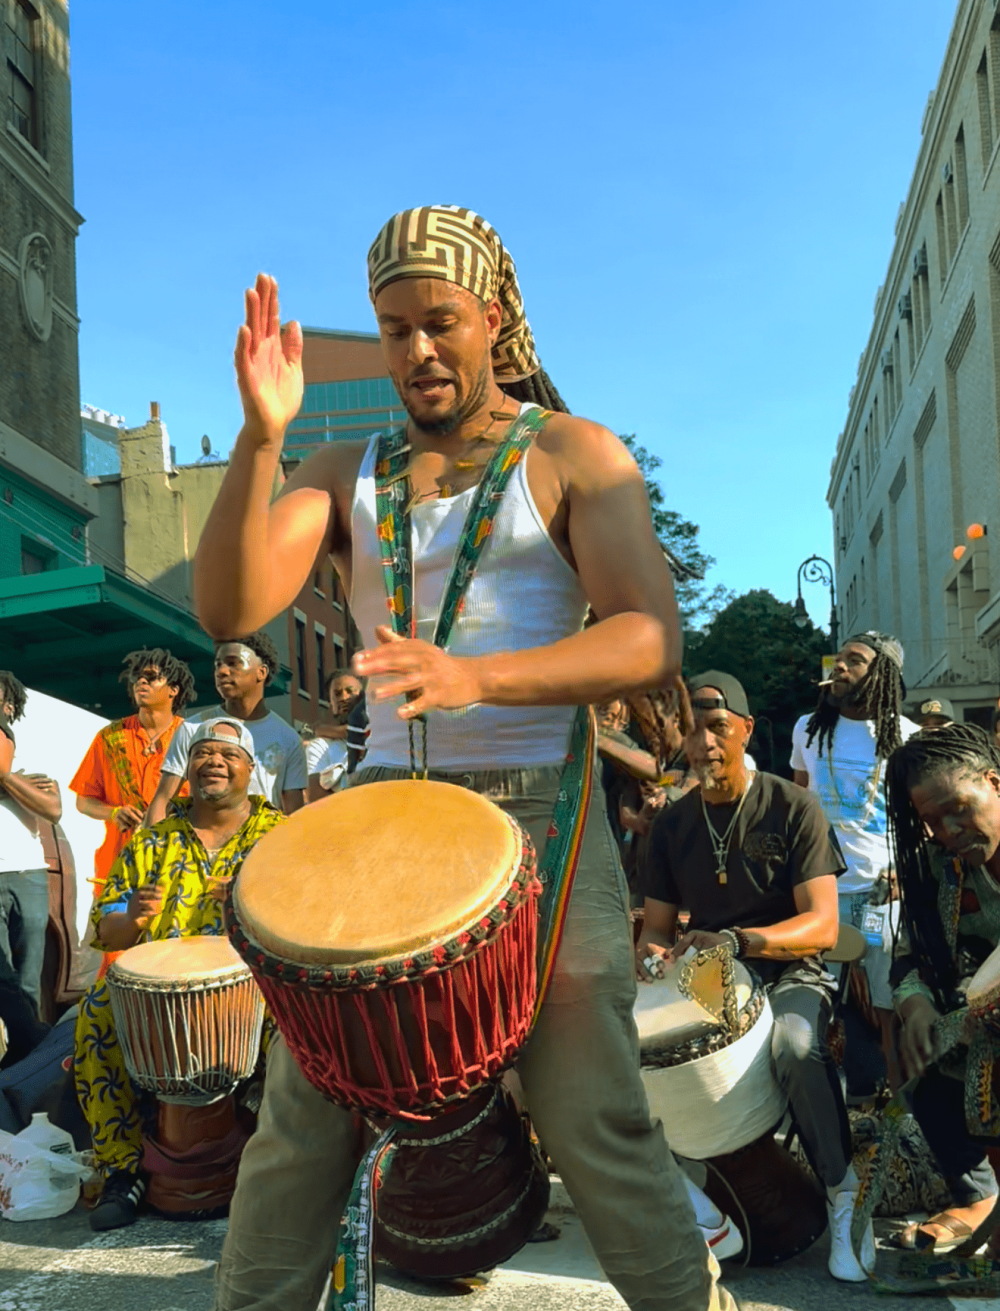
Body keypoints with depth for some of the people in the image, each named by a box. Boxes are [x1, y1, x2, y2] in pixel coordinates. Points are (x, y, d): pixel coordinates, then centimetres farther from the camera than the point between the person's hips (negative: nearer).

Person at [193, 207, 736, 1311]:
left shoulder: (574, 455, 3)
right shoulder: (347, 472, 12)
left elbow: (652, 643, -12)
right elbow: (229, 609, -3)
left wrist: (478, 678, -27)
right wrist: (260, 437, -15)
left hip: (540, 814, -3)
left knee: (592, 1120, -2)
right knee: (302, 1112, 4)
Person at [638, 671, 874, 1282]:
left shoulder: (793, 808, -8)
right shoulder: (673, 825, 5)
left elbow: (822, 926, -15)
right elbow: (658, 925, 8)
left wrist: (737, 940, -32)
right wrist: (652, 953, -17)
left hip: (788, 974, -4)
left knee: (797, 1048, -38)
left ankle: (845, 1193, -14)